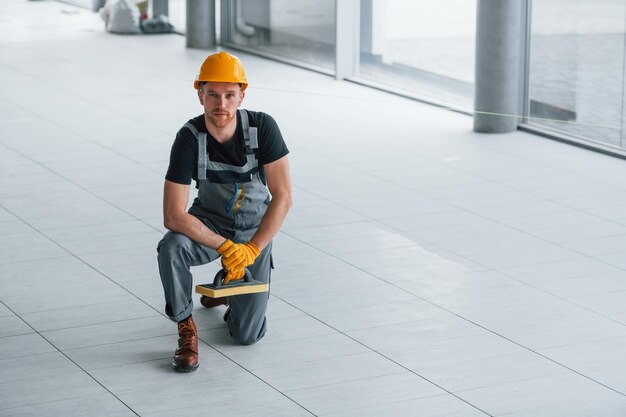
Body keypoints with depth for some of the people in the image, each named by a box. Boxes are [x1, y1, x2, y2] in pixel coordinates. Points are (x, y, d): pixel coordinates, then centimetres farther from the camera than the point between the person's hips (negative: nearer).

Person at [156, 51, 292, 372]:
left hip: (255, 229, 1)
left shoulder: (262, 127, -23)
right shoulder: (189, 139, -25)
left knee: (247, 335, -4)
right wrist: (224, 247, -32)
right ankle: (186, 329, -12)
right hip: (208, 223, -1)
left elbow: (282, 197, -20)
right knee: (171, 247, -37)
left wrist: (251, 250, -25)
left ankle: (225, 286, 31)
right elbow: (173, 216, -27)